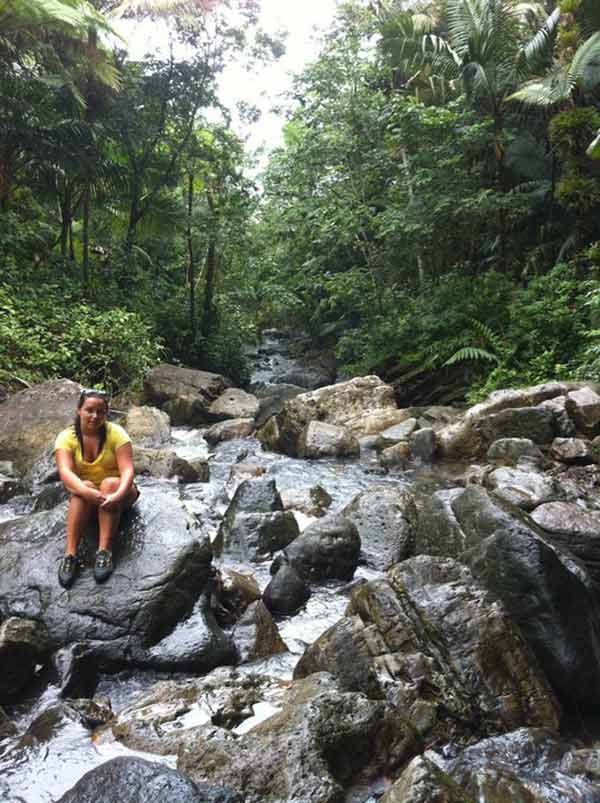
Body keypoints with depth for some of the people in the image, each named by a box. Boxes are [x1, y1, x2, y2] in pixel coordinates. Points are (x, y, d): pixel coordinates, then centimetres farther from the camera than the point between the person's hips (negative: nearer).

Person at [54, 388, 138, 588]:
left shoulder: (116, 433, -14)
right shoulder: (66, 437, -11)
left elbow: (127, 470, -22)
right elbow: (65, 472, -25)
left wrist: (118, 494, -43)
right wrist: (87, 492, -45)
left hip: (118, 490, -1)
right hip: (85, 494, 1)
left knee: (110, 483, -33)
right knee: (84, 488, -32)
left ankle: (104, 551, -38)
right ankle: (70, 555, -35)